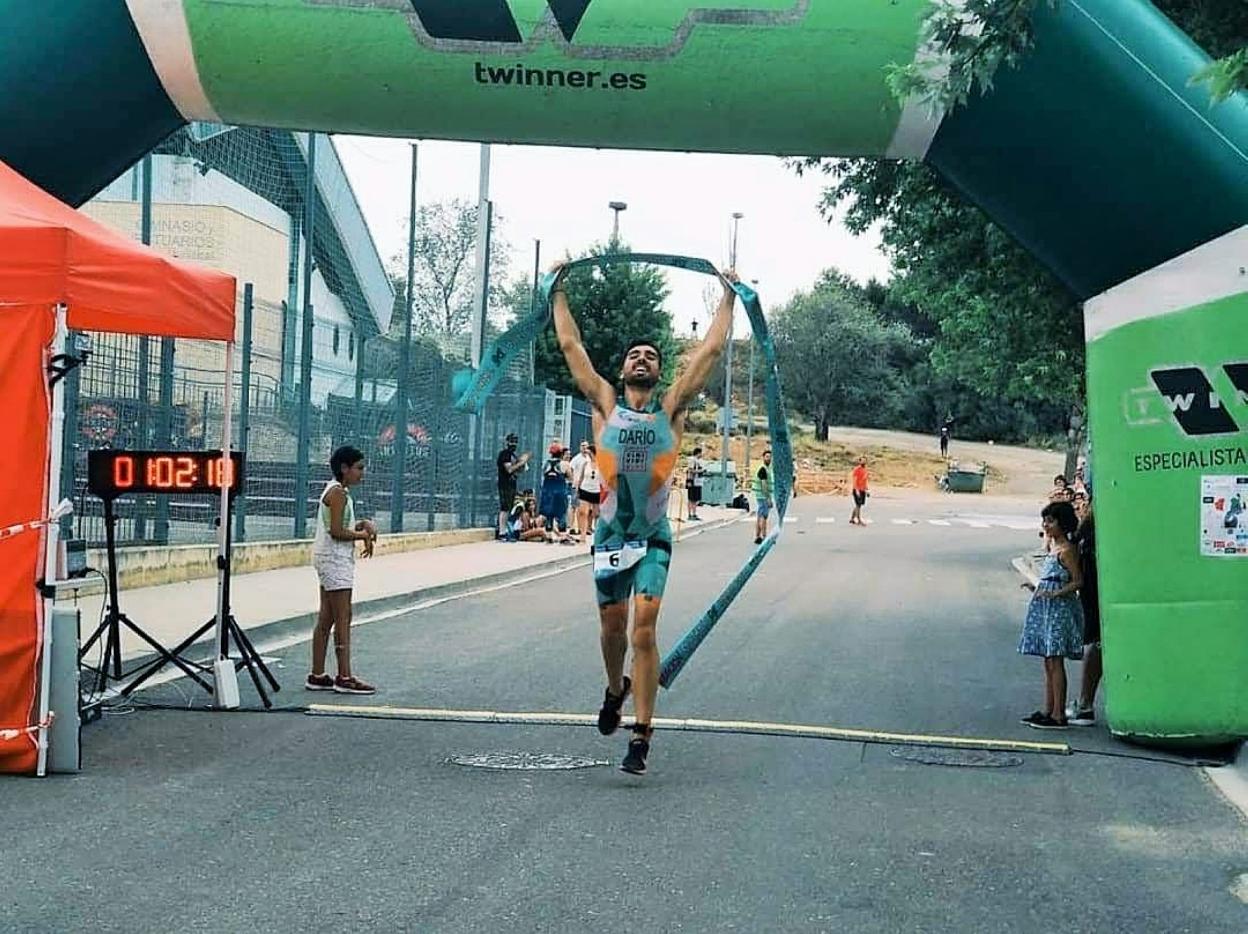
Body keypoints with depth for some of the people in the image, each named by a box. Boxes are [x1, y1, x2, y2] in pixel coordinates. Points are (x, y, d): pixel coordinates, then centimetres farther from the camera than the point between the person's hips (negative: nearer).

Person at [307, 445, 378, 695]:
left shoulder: (337, 491, 16)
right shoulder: (338, 493, -14)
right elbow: (337, 532, -21)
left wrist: (362, 525, 2)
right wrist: (364, 535, -8)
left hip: (332, 559, 10)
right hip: (334, 559, -10)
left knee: (326, 618, 10)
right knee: (343, 618, -9)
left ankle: (317, 676, 13)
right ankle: (344, 677, -10)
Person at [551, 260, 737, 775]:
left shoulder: (671, 408, 3)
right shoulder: (606, 404, 4)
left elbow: (710, 350, 6)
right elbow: (570, 345, 8)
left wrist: (728, 299, 11)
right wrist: (559, 292, 13)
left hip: (653, 537, -1)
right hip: (610, 534, 2)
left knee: (643, 630, -12)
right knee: (612, 626, 13)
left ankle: (641, 734, -11)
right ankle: (616, 688, 44)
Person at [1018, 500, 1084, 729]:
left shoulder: (1067, 550, -11)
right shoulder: (1053, 549, 16)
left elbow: (1077, 581, -16)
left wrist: (1054, 593, -23)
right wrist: (1037, 588, 13)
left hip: (1059, 609, -10)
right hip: (1046, 609, 10)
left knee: (1055, 661, -9)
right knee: (1048, 662, 11)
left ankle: (1058, 715, -7)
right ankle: (1048, 711, 16)